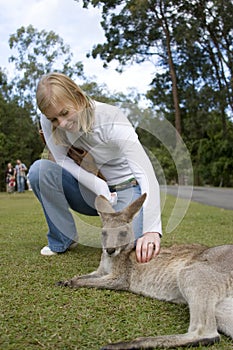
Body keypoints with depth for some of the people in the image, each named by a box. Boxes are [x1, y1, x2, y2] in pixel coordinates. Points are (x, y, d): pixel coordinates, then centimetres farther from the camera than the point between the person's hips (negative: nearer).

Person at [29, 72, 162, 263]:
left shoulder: (111, 118, -28)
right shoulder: (49, 121, -15)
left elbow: (146, 173, -35)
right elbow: (63, 161, -8)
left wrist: (152, 230, -46)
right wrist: (99, 187, -24)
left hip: (124, 189, -3)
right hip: (89, 190, 4)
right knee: (40, 170, -22)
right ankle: (63, 240, -4)